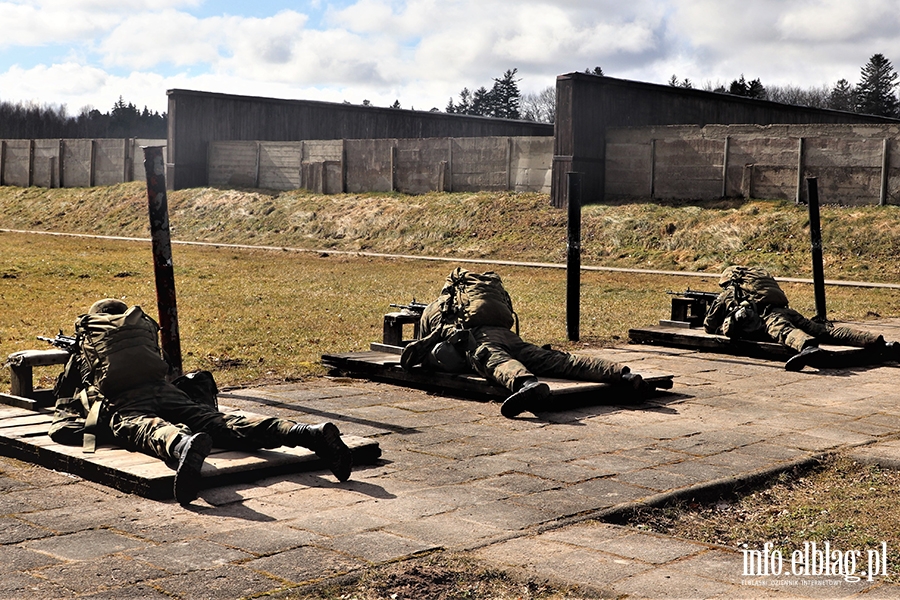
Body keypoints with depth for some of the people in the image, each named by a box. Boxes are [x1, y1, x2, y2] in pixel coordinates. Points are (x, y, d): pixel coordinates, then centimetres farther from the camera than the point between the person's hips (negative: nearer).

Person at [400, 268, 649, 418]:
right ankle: (623, 374, -27)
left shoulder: (431, 310, 30)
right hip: (508, 335, 5)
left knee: (496, 363, -36)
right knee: (558, 360, -9)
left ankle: (527, 383, -73)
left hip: (476, 338, -5)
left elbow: (421, 354, 27)